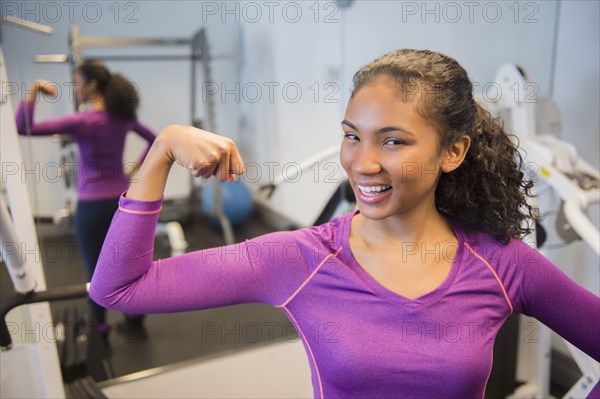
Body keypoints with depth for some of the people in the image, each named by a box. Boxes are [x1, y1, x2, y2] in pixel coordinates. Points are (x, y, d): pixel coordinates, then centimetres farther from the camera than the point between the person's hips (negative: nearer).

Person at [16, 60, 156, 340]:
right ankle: (134, 323, 26)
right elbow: (154, 141, 17)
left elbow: (23, 128, -20)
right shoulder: (122, 117, 2)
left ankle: (100, 332, 23)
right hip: (121, 200, 6)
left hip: (93, 205, -6)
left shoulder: (82, 121, -18)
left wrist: (34, 90, -13)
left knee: (97, 271, 8)